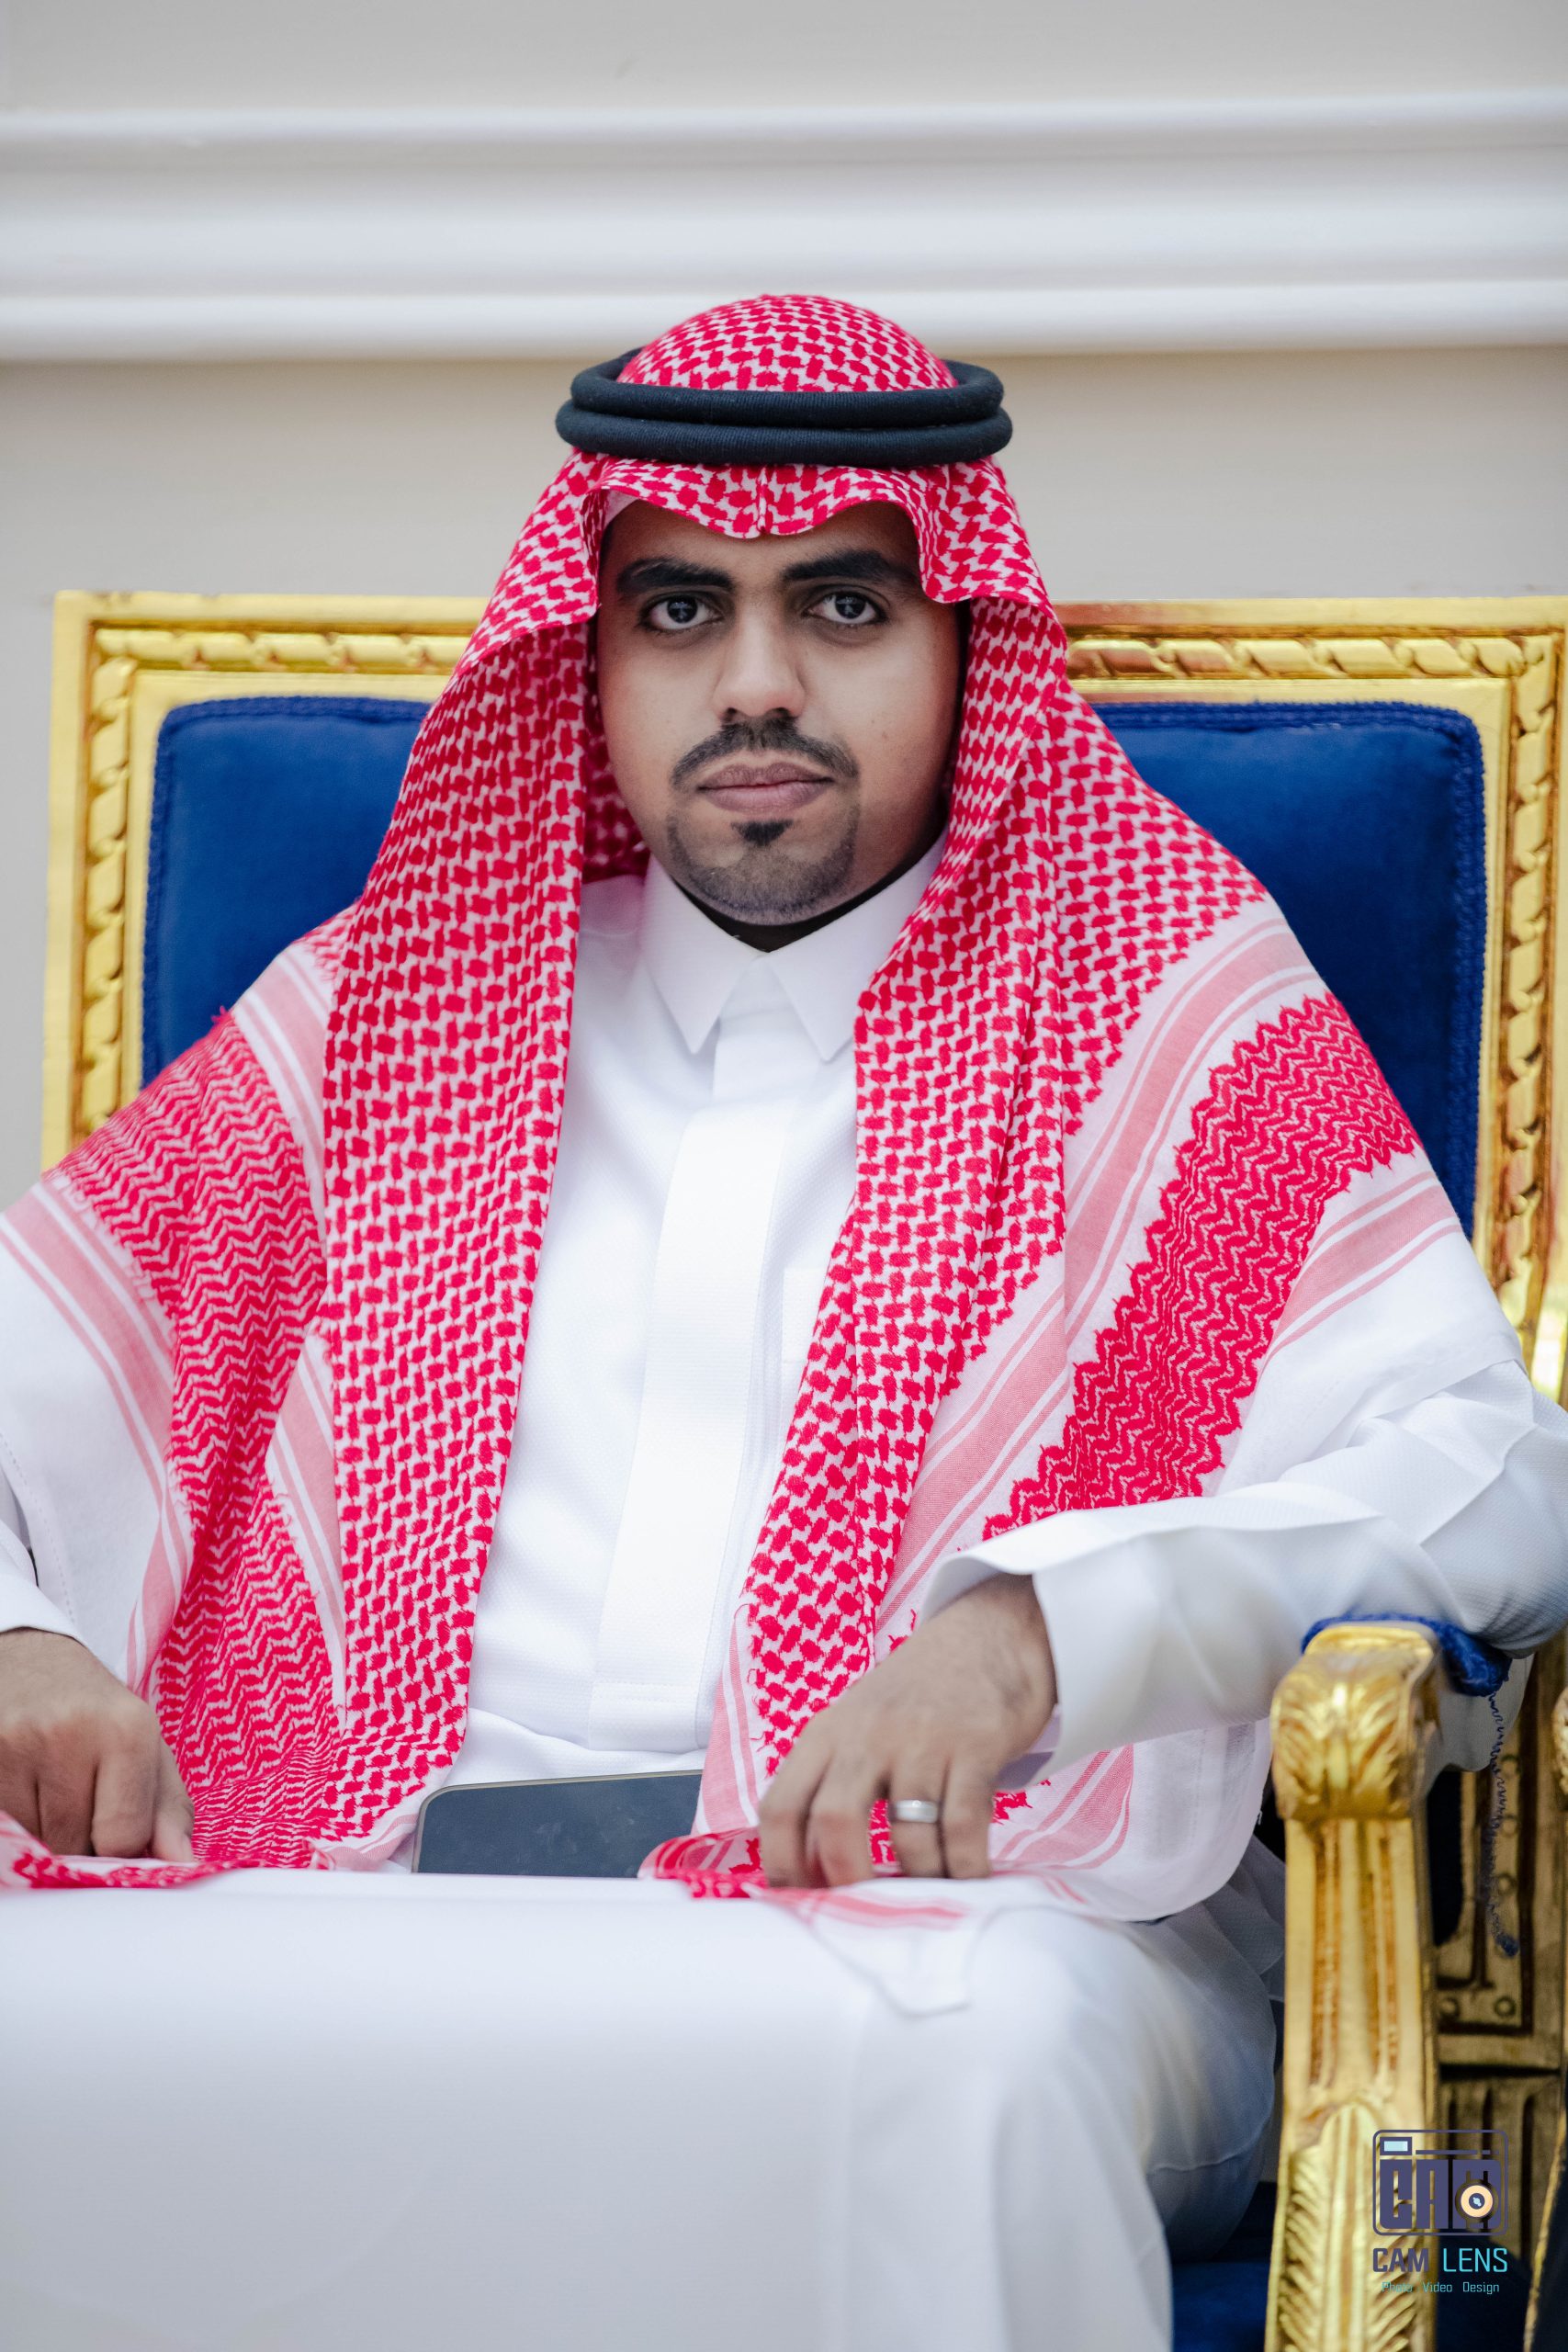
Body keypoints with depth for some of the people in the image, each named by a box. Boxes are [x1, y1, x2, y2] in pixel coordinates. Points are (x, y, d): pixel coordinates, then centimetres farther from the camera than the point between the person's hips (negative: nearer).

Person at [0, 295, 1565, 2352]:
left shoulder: (1174, 1020, 13)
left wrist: (1040, 1623, -20)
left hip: (964, 1915, -2)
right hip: (405, 1909, 2)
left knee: (974, 2051, -40)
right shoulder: (389, 1010, 22)